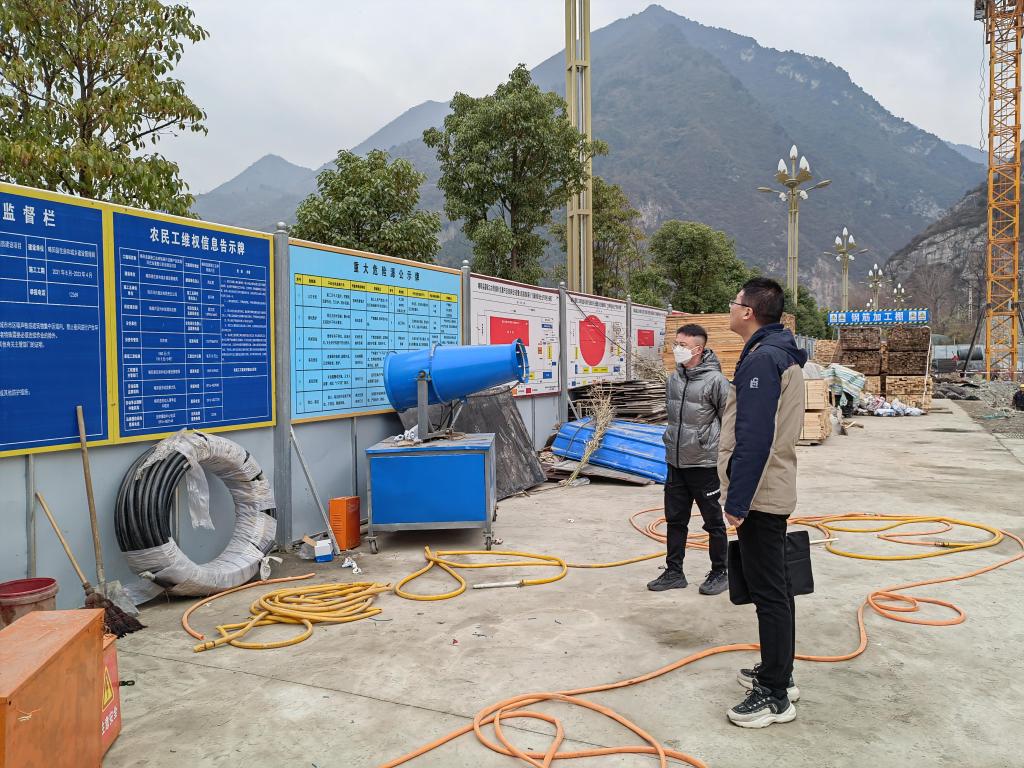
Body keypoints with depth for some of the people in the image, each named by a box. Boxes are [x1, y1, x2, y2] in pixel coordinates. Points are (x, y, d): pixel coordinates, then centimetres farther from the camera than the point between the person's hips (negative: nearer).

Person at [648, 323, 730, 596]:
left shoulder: (715, 380, -15)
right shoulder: (674, 378, 7)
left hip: (705, 464, -7)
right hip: (676, 462, 7)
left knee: (714, 521, 7)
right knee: (675, 520, 13)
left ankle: (719, 573, 22)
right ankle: (674, 572, 24)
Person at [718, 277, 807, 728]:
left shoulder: (762, 359, -18)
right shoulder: (782, 354, 14)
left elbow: (753, 439, -25)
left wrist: (737, 500, -21)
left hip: (759, 496, -10)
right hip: (775, 492, 10)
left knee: (768, 592, -3)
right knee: (774, 588, 18)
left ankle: (774, 695, 7)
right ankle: (778, 674, 31)